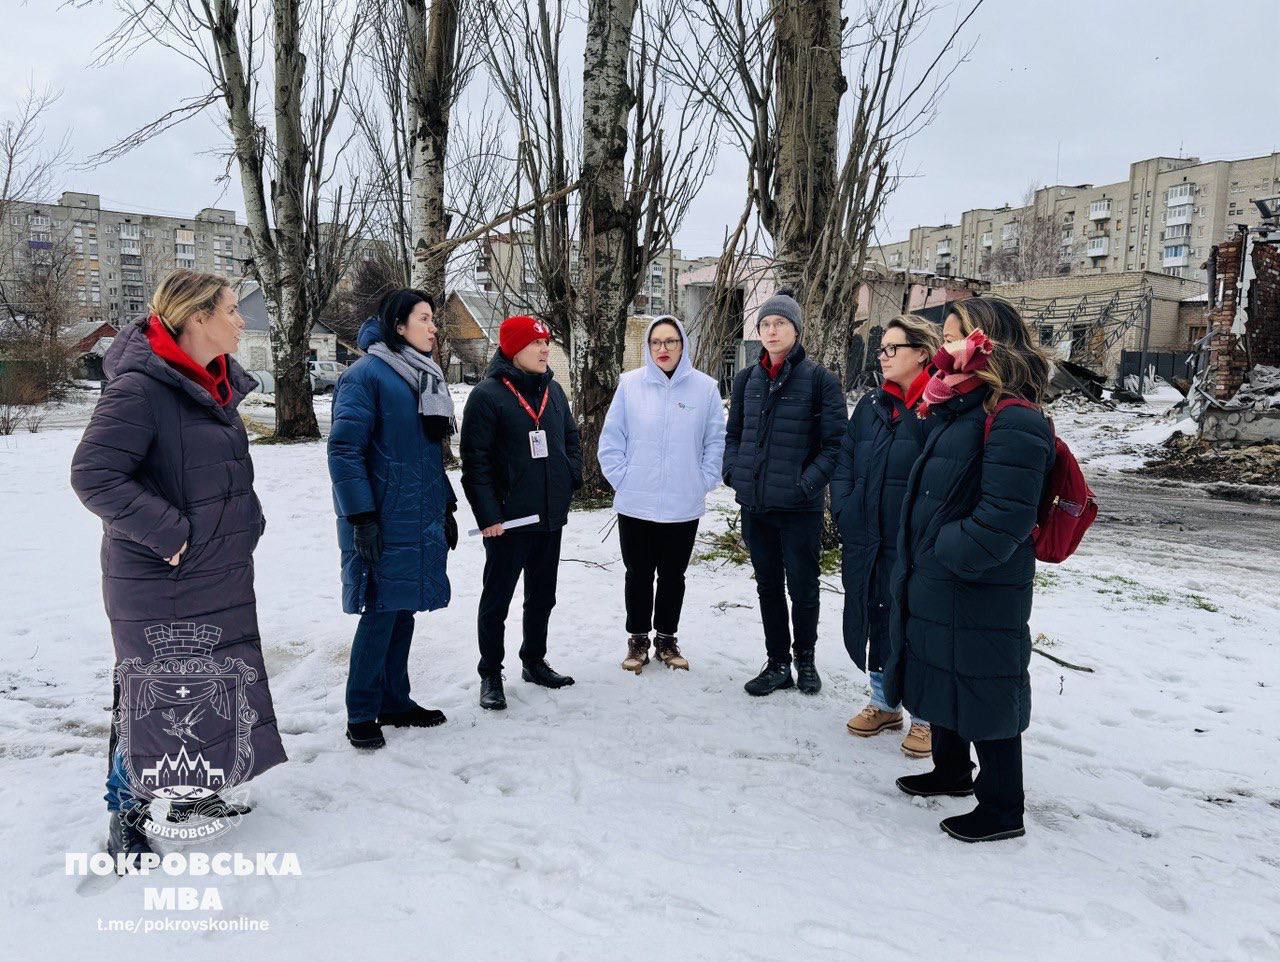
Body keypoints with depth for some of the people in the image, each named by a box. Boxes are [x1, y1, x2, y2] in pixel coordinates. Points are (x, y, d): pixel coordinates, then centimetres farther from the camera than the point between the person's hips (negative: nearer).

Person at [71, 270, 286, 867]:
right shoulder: (140, 387, -20)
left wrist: (246, 522, 11)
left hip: (222, 575, 9)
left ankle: (196, 796, 37)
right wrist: (169, 532, -23)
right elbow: (93, 476, -24)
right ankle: (126, 819, 26)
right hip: (158, 581, -8)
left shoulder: (218, 381, 8)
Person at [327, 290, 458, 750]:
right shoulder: (367, 374, -11)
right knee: (380, 613, -3)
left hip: (422, 521, 8)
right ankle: (361, 716, 11)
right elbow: (343, 448, -16)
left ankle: (394, 702, 25)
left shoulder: (426, 377, 15)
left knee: (403, 611, 13)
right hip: (383, 522, -8)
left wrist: (446, 506, 18)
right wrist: (361, 517, -20)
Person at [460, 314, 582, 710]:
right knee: (496, 600, 5)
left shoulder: (553, 390, 10)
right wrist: (488, 514, -18)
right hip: (508, 520, -7)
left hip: (551, 516, 7)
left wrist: (571, 478, 8)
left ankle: (534, 661, 34)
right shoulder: (487, 395, -12)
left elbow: (571, 437, 22)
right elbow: (475, 460, -14)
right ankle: (490, 676, 18)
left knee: (542, 596, 18)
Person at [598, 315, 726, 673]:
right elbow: (611, 440, 2)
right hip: (635, 505, 0)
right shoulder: (630, 384, -2)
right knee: (638, 575, 11)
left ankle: (666, 638, 30)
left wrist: (704, 482, -3)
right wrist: (622, 479, -5)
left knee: (673, 576, 14)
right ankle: (638, 639, 27)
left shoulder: (705, 387, -1)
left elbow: (716, 442, 3)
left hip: (684, 507, 1)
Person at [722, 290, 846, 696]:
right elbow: (733, 434, 17)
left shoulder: (819, 379, -7)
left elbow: (836, 443, -7)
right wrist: (733, 473, 2)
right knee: (768, 586, 13)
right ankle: (777, 664, 26)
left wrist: (808, 482, -15)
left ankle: (805, 660, 29)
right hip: (754, 504, 5)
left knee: (802, 587, 8)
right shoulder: (747, 379, 8)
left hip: (800, 507, -4)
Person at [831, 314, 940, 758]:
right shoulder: (870, 405, 11)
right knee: (875, 621, 16)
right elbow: (844, 464, 12)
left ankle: (925, 717, 23)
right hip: (866, 542, 6)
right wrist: (844, 514, 2)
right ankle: (884, 703, 34)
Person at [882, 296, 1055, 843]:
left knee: (983, 692, 3)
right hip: (935, 585, 10)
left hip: (980, 594, -10)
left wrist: (942, 555, -18)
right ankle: (952, 771, 44)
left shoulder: (1012, 422, -21)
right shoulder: (956, 410, 11)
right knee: (944, 678, 23)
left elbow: (1003, 520, -26)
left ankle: (1002, 810, 21)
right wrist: (921, 561, 14)